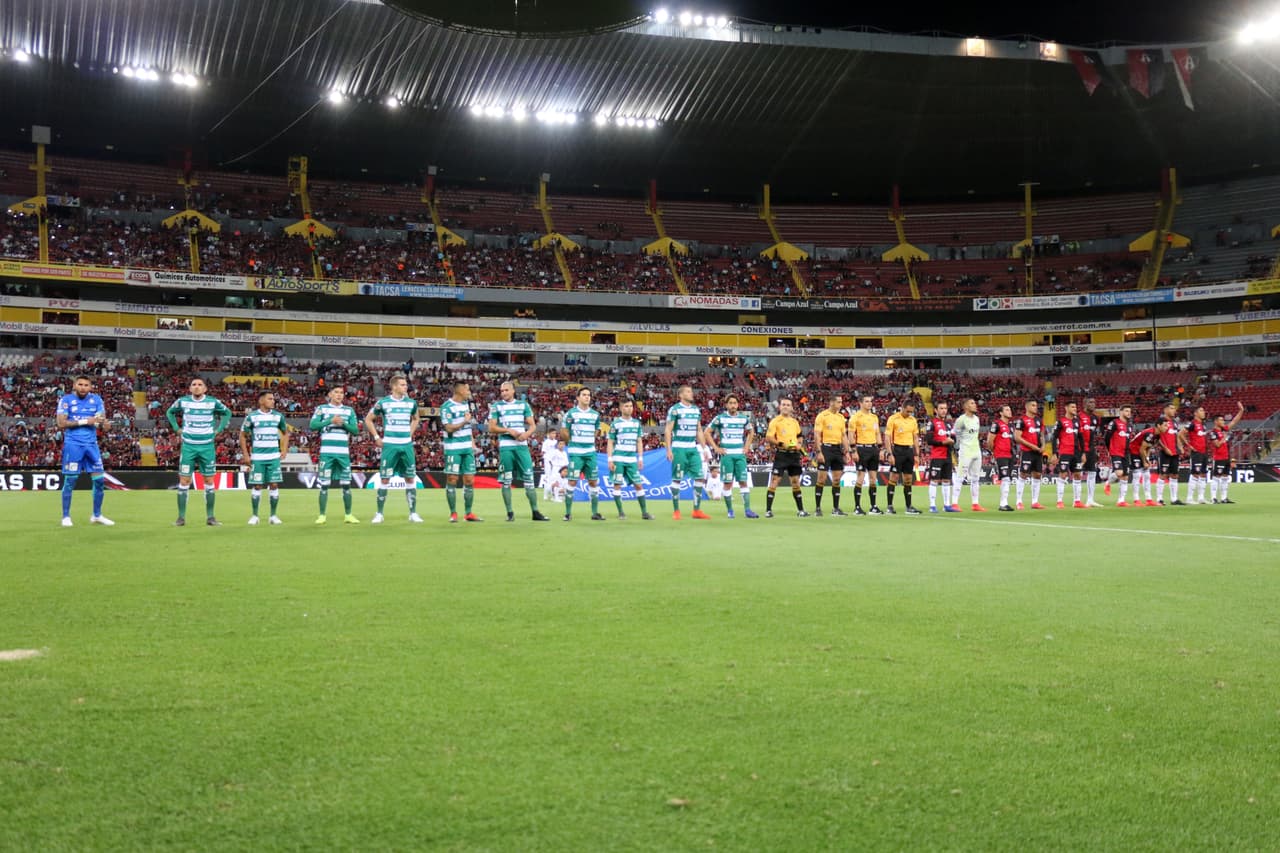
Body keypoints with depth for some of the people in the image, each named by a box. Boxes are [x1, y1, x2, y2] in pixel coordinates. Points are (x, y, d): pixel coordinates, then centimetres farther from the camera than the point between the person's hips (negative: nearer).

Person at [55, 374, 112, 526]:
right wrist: (84, 421, -14)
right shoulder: (66, 400, -3)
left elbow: (102, 419, 2)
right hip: (73, 444, -4)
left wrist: (99, 420, -22)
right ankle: (66, 516, 7)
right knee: (70, 480, -3)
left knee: (99, 479, 3)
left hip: (91, 444, 4)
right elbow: (61, 423, -11)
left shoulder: (96, 399, 8)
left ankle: (97, 515, 16)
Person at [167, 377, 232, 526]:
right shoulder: (182, 401, -2)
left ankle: (210, 517, 11)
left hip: (207, 447, 0)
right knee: (184, 481, -3)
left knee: (209, 481, 3)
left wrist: (218, 429, 4)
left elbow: (227, 413, 14)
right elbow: (170, 412, 17)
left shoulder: (213, 402, -4)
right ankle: (181, 517, 2)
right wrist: (177, 429, 6)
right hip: (188, 446, 0)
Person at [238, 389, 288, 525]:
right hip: (257, 457, -2)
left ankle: (273, 516, 8)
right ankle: (254, 516, 10)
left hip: (274, 457, 2)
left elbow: (285, 433, 21)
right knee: (257, 486, 0)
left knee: (274, 485, -1)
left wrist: (284, 450, 10)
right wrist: (245, 455, -1)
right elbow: (243, 436, 5)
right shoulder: (252, 416, -1)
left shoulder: (278, 416, 7)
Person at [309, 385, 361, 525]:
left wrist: (343, 423, -9)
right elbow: (313, 425, -6)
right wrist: (330, 421, -13)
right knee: (324, 485, -1)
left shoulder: (349, 410, 12)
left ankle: (348, 515, 12)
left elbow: (356, 430, 6)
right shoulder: (322, 408, 6)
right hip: (326, 452, -2)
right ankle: (322, 515, 7)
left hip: (343, 452, 2)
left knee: (346, 484, 3)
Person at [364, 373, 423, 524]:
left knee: (411, 479, 3)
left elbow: (416, 418, 26)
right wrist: (376, 437, 2)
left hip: (406, 445, 3)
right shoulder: (383, 402, -2)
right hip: (390, 445, -3)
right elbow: (368, 419, 8)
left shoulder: (411, 403, 7)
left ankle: (413, 513, 11)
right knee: (384, 479, -2)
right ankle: (379, 514, 6)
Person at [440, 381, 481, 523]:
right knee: (452, 480, -3)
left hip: (468, 448, 7)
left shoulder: (466, 404, 13)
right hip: (453, 449, -7)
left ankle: (468, 513, 11)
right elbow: (449, 428, -16)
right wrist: (464, 422, -13)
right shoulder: (446, 407, -10)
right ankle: (453, 514, 4)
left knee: (469, 480, 5)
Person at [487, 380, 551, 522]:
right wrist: (509, 431, -13)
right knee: (506, 481, 0)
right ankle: (510, 513, 7)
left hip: (522, 445, 1)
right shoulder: (496, 406, 6)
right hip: (505, 446, -1)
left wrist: (527, 434, -13)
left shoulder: (523, 405, 11)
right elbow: (491, 428, 0)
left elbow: (532, 424, 8)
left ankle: (535, 512, 2)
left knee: (529, 479, -1)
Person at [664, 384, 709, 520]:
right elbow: (668, 431, -7)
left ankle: (697, 510, 5)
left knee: (699, 477, -1)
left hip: (693, 448, 6)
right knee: (677, 479, -2)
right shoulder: (674, 409, -5)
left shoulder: (696, 410, 13)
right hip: (679, 448, -6)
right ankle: (676, 511, 5)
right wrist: (668, 450, -13)